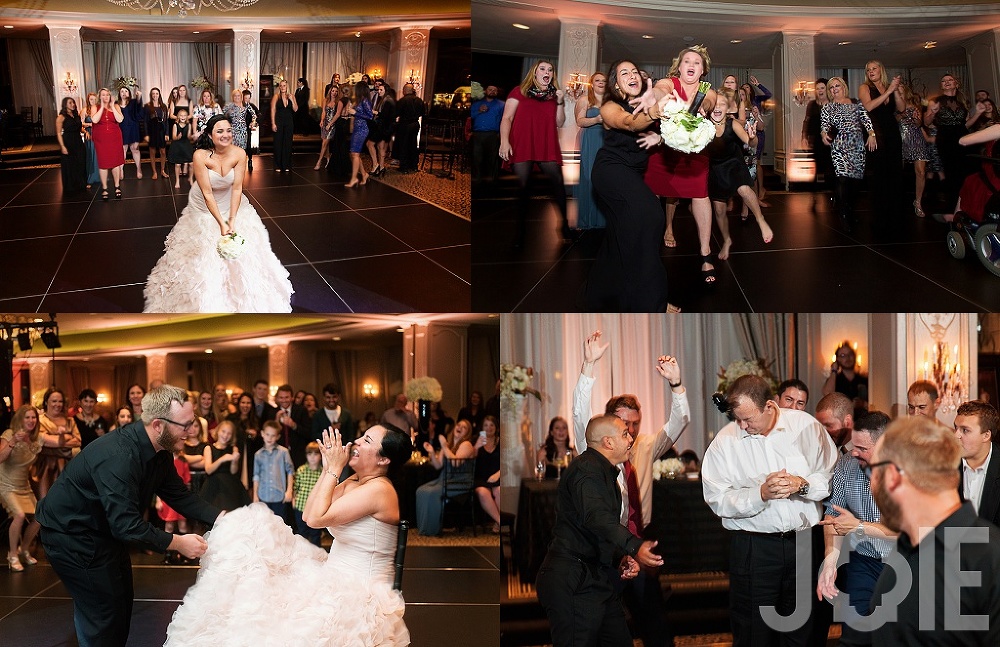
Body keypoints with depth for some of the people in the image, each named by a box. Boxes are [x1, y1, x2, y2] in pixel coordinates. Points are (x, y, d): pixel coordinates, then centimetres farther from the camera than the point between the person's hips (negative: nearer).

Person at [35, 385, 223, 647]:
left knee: (121, 603, 15)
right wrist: (178, 543, -31)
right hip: (72, 535, -10)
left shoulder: (159, 451, -6)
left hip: (106, 529, 10)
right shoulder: (118, 456, -36)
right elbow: (126, 525, -37)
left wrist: (221, 517, -11)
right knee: (103, 615, -6)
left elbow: (179, 495, 2)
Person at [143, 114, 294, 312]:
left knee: (242, 253, 4)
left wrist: (232, 220, -25)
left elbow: (237, 189, -18)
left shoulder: (239, 154, -21)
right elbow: (207, 194, -26)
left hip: (232, 205, 2)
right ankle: (207, 301, 27)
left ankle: (241, 295, 27)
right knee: (204, 253, 6)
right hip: (204, 210, -2)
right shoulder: (200, 156, -28)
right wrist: (221, 223, -28)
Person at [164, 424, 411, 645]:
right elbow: (307, 515, 10)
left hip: (360, 597, -10)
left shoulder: (378, 490, -19)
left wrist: (334, 470, -12)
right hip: (336, 580, 10)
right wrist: (328, 469, 4)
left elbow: (316, 518, -21)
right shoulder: (354, 482, 10)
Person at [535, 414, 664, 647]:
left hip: (597, 577, 11)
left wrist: (621, 559, 11)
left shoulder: (605, 472, 22)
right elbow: (598, 518, -30)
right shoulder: (587, 469, -13)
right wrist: (635, 547, -40)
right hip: (574, 582, -11)